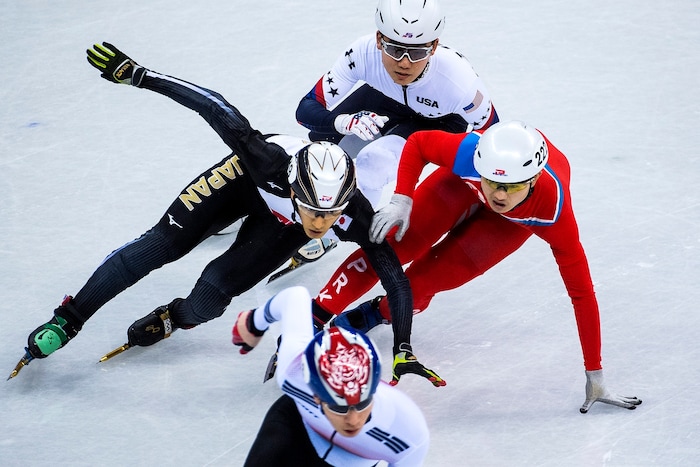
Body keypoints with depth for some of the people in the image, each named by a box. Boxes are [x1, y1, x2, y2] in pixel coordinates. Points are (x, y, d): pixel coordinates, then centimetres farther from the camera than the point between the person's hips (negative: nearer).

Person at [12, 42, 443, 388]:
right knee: (164, 242, -10)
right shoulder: (268, 161, -43)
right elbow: (220, 110, -38)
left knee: (211, 295, -17)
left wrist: (403, 350, -32)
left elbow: (395, 277, -31)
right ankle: (68, 321, 5)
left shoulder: (357, 217, -40)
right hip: (247, 181, 0)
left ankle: (174, 319, 20)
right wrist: (136, 75, -38)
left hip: (282, 227, 0)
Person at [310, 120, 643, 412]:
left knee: (433, 273, -15)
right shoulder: (468, 153, -42)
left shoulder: (554, 213, -43)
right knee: (395, 245, -16)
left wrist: (594, 374, -33)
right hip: (467, 181, 1)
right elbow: (417, 143, -19)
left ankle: (377, 315, 14)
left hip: (520, 216, -1)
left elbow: (581, 291, -36)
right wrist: (401, 199, -33)